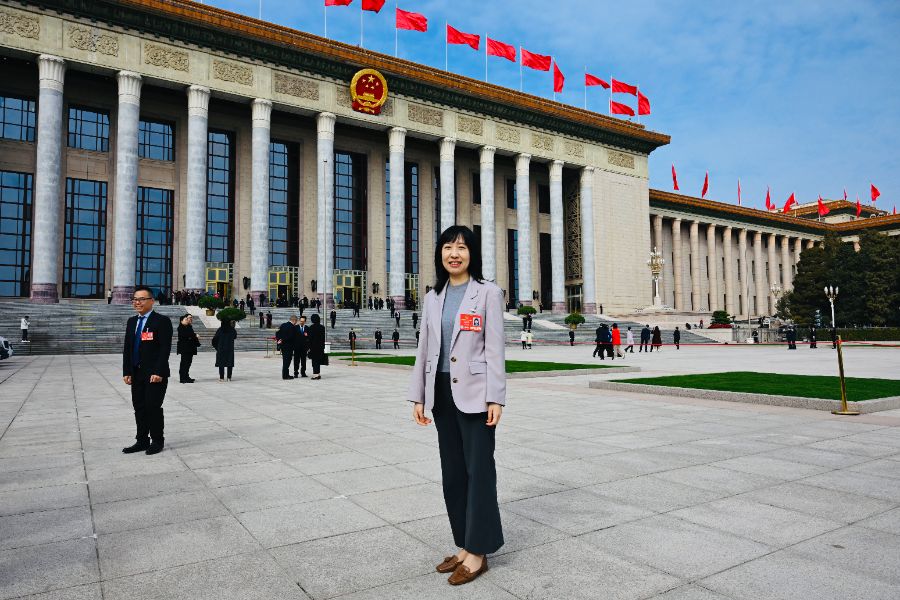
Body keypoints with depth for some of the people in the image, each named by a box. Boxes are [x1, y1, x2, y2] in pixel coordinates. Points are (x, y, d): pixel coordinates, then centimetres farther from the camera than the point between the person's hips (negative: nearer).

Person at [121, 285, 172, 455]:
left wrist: (158, 372, -19)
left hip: (155, 374, -7)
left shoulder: (162, 321, -8)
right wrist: (127, 372, 5)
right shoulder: (132, 321, 14)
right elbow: (127, 348, 13)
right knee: (139, 408, 10)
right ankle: (142, 441, 19)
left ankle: (157, 441, 11)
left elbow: (165, 349, -13)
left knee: (153, 407, -2)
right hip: (136, 374, 7)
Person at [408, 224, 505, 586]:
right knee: (452, 472, 11)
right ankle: (464, 545, 24)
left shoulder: (488, 293, -3)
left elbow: (494, 348, -8)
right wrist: (418, 396, 8)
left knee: (479, 470, 1)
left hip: (474, 393, -5)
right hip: (442, 393, 6)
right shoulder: (433, 297, 11)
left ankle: (478, 552, 13)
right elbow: (424, 349, 11)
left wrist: (495, 398, -13)